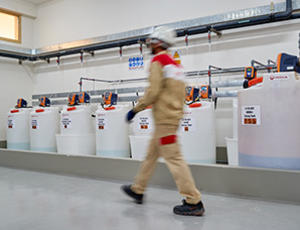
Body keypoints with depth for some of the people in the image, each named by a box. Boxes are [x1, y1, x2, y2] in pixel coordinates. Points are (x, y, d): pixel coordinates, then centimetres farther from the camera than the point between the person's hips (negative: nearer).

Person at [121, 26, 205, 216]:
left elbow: (153, 90, -17)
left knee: (173, 157, -8)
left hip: (164, 117, -10)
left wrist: (136, 109, -9)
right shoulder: (175, 64, 18)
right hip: (174, 114, 10)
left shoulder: (158, 60, -8)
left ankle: (194, 202, -4)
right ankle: (138, 190, 30)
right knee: (152, 153, 17)